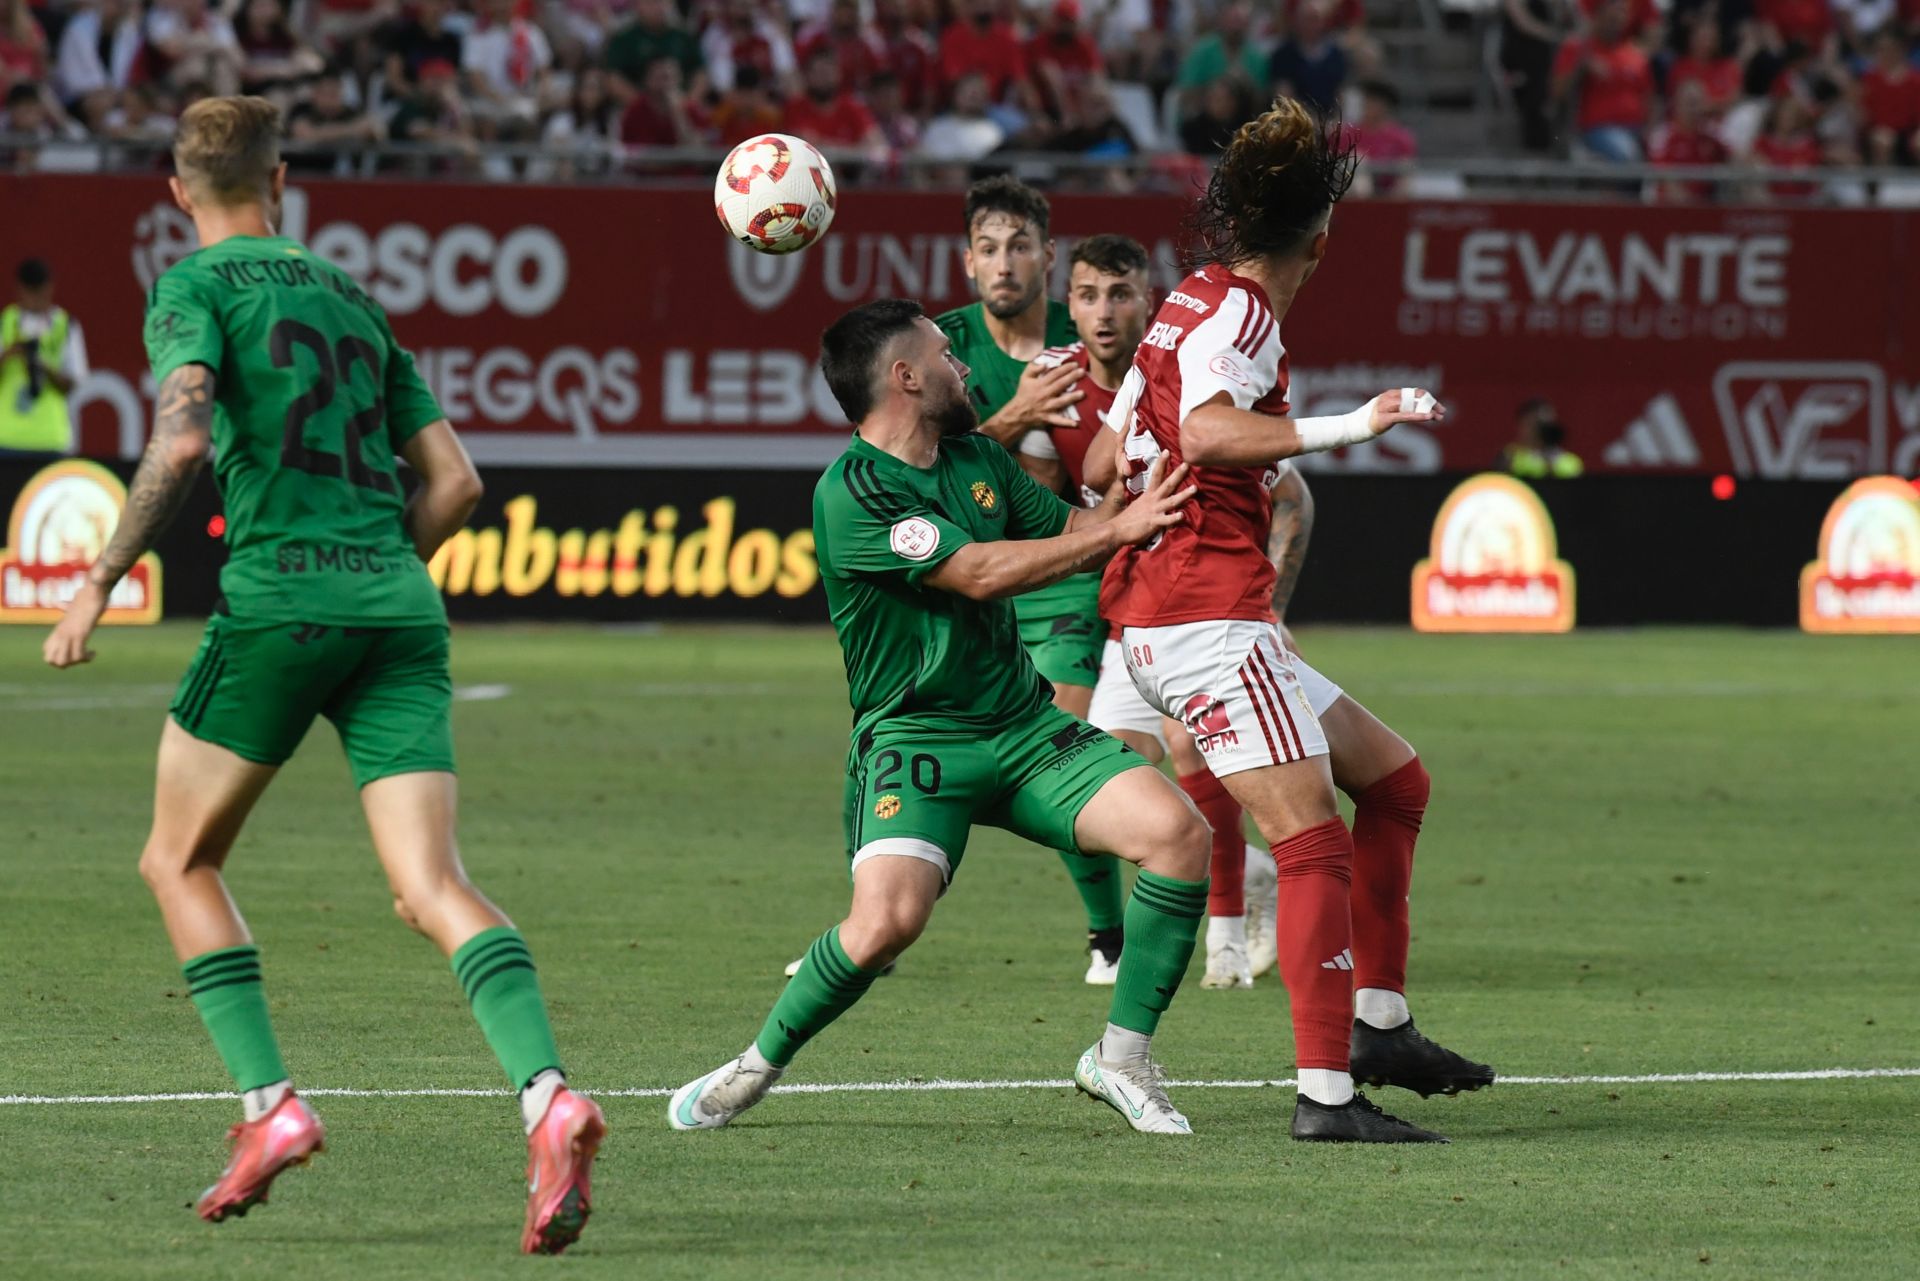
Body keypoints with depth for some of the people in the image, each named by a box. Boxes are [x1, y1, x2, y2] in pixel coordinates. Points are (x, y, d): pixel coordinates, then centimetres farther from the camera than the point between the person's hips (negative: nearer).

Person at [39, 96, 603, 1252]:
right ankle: (547, 1095, -31)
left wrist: (101, 582, -9)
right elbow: (455, 482, 20)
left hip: (278, 598, -5)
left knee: (181, 860, 15)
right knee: (433, 886, -7)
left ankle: (270, 1104, 3)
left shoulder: (195, 288, 4)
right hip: (401, 612, 5)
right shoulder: (351, 299, 22)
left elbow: (182, 438, -15)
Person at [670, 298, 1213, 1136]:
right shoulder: (851, 495, -15)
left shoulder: (975, 458, 12)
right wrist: (1118, 532, -18)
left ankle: (1121, 1059, -1)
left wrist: (1133, 494, 3)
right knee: (888, 918, -29)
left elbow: (1069, 531, 23)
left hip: (1025, 725, 7)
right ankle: (759, 1066, -2)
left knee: (1179, 832, -14)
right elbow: (980, 573, -21)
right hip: (914, 739, -7)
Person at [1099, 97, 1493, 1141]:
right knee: (1315, 845, -14)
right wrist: (1348, 427, -33)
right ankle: (1326, 1092, -20)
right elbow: (1205, 431, -29)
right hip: (1206, 614, -10)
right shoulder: (1238, 310, -10)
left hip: (1155, 622, 10)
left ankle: (1377, 1023, 14)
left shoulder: (1193, 303, 18)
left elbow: (1110, 457, 23)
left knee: (1391, 780, 15)